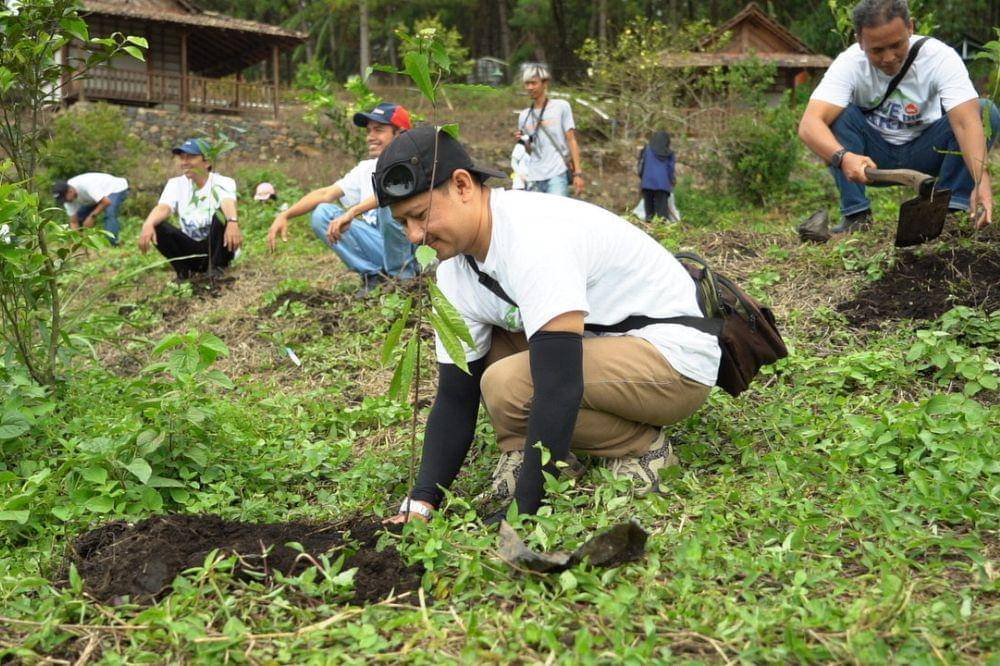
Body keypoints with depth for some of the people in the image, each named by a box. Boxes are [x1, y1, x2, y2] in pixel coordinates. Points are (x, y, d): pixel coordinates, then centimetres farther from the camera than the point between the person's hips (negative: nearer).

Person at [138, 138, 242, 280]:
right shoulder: (176, 184, 1)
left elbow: (228, 203, -33)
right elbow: (163, 208, -17)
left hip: (218, 248, -3)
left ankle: (216, 268, -18)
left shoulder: (222, 182, -10)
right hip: (190, 250, 3)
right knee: (157, 227, -20)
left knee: (220, 214, -30)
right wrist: (148, 224, -41)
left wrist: (233, 222, -57)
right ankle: (184, 270, -7)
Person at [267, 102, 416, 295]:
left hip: (408, 247, -6)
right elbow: (326, 194, 7)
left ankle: (400, 275, -15)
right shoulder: (366, 168, 13)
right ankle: (373, 276, -6)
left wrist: (351, 213, -40)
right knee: (322, 214, -7)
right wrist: (285, 215, -6)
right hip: (378, 246, 6)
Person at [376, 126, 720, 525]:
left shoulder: (535, 238, -30)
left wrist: (523, 511, -31)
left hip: (677, 359, -9)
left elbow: (559, 391, -35)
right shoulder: (454, 271, -1)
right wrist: (421, 503, -9)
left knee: (507, 384, -28)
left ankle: (642, 447, -7)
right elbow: (454, 398, 2)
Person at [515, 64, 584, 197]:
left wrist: (578, 173, -7)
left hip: (557, 175, -4)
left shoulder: (561, 107, 3)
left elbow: (571, 140, 1)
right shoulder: (524, 116, 14)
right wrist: (524, 141, -3)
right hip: (534, 179, 4)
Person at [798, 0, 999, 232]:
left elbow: (966, 123, -35)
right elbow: (809, 125, -37)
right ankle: (856, 213, -22)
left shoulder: (941, 57, -23)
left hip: (925, 151, 1)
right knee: (838, 113, -28)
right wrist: (843, 157, -58)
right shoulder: (849, 63, -23)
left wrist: (981, 181, -52)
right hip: (874, 156, 0)